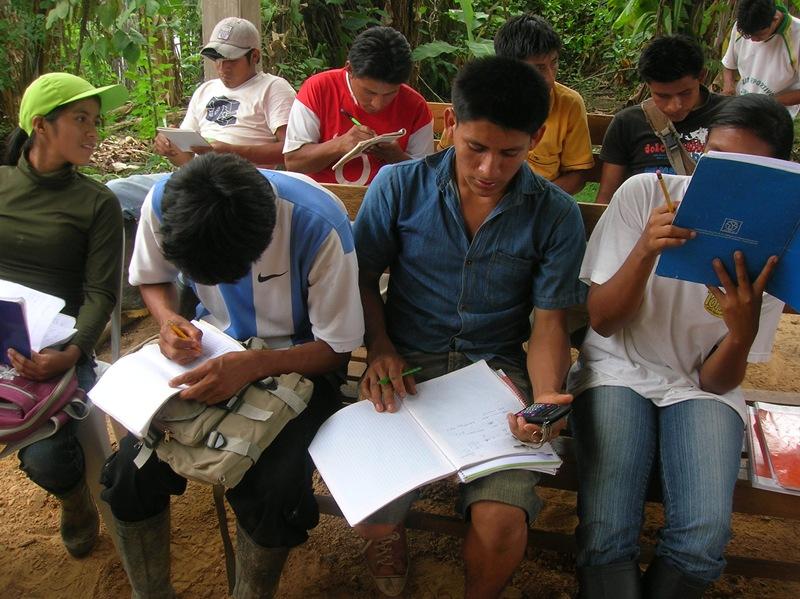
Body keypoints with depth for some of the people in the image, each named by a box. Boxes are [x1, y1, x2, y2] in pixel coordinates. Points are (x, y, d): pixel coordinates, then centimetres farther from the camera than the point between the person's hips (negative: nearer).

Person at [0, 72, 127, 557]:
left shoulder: (97, 203, 2)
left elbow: (101, 294, -4)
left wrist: (71, 353, -21)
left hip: (56, 345, -2)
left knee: (45, 458, -23)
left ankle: (77, 501, 15)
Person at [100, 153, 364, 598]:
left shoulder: (319, 224, -29)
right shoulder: (164, 202, -17)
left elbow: (338, 347, -17)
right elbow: (151, 277, 6)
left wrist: (254, 366, -33)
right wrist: (168, 318, -17)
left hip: (301, 359, -3)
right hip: (215, 347, 4)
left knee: (272, 491, -27)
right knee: (131, 469, -18)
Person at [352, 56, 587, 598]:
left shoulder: (556, 215, -2)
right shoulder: (400, 186, -2)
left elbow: (549, 323, 0)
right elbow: (363, 277, 7)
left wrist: (546, 395, -18)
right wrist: (379, 346, -9)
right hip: (407, 365, 1)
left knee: (501, 523, -23)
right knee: (372, 514, -20)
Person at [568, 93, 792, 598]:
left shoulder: (772, 248, -6)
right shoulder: (645, 193, -10)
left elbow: (717, 381, -6)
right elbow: (602, 320, -11)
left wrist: (744, 330, -28)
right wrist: (646, 250, -27)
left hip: (699, 387, 2)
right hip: (618, 371, -1)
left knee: (705, 539, -21)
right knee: (605, 537, -23)